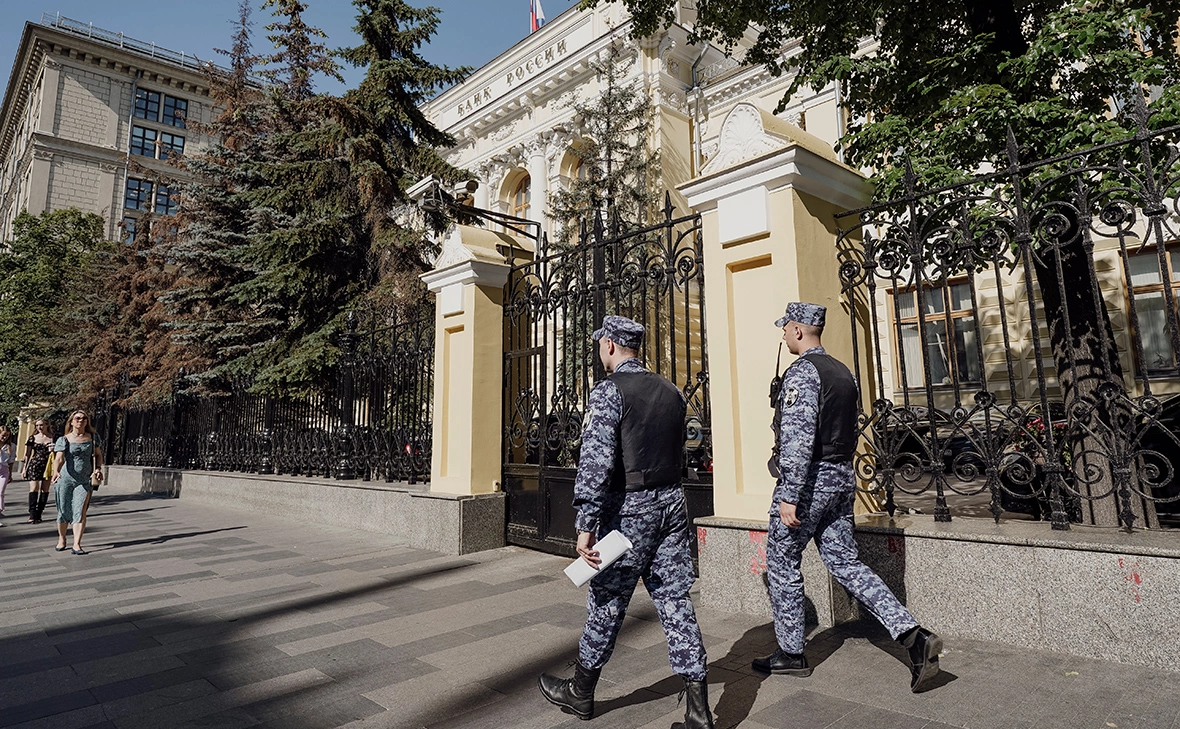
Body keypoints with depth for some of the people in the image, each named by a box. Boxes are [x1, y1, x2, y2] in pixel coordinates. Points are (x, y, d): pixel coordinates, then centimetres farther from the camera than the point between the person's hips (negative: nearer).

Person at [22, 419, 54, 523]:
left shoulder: (53, 438, 6)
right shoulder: (32, 438, 8)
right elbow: (27, 454, 11)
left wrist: (53, 450, -9)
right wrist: (25, 468, 7)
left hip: (48, 465, 0)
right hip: (34, 465, 0)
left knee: (45, 490, 1)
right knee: (33, 488, -11)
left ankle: (38, 515, 9)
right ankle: (32, 516, -14)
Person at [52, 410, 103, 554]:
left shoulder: (92, 438, 6)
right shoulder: (64, 440, -1)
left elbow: (98, 454, 17)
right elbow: (59, 458, -15)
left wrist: (98, 468, 0)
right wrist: (56, 471, -34)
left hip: (84, 481, 1)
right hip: (65, 480, 0)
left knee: (80, 512, -8)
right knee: (63, 511, 9)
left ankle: (77, 545, -10)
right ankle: (61, 539, 31)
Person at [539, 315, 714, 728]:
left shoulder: (609, 391, -12)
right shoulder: (671, 392, 10)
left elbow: (596, 461, -20)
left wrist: (586, 526, -19)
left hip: (629, 508, -6)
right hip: (672, 503, 6)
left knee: (607, 604, 9)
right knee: (676, 602, 9)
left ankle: (580, 693, 28)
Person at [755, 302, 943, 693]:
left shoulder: (802, 371, -15)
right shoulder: (843, 371, 13)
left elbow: (798, 437, -24)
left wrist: (788, 496, -24)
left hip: (810, 478, -8)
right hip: (843, 475, 9)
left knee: (782, 562, 7)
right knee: (845, 562, 13)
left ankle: (791, 653, 19)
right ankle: (913, 635, 4)